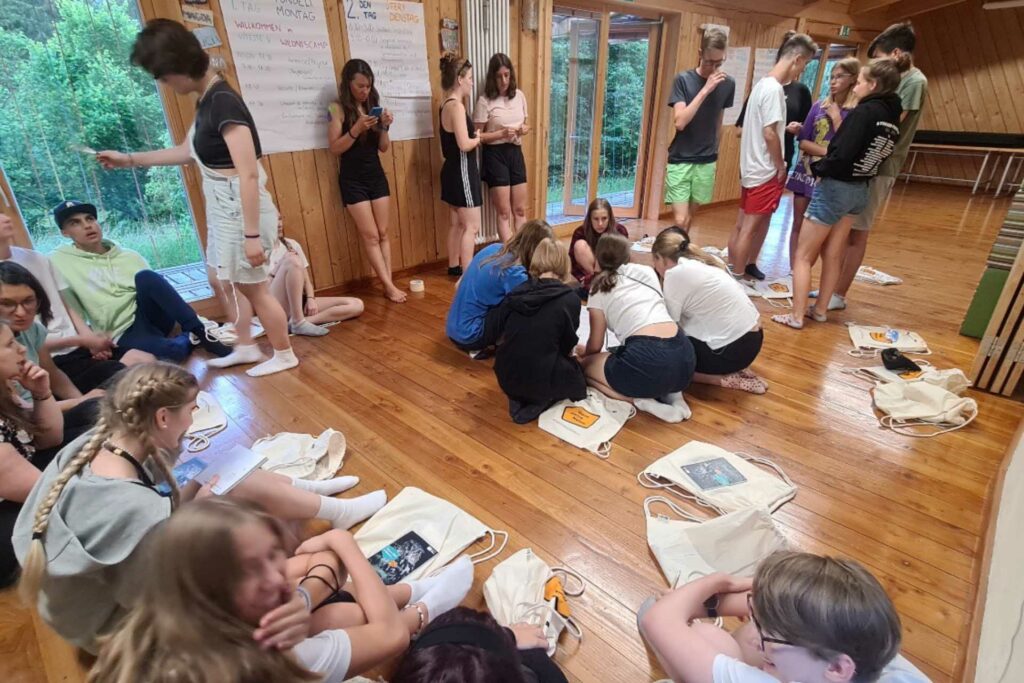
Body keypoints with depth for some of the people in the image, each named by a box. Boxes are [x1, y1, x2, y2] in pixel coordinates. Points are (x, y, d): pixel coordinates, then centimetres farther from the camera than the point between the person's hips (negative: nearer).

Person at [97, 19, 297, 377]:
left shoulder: (224, 103, -21)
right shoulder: (206, 100, 9)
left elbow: (249, 175, -26)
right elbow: (188, 151, 24)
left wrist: (252, 234, -26)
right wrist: (130, 159, 27)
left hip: (241, 210, -10)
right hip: (224, 209, 10)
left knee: (255, 287, 4)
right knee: (237, 283, 20)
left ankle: (284, 355, 21)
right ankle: (246, 348, 37)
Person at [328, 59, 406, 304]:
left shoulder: (373, 106, 8)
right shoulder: (338, 109, -6)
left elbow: (384, 148, 8)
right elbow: (334, 148, -12)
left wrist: (384, 126, -10)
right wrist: (356, 129, -22)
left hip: (377, 175, 5)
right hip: (352, 180, -5)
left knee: (383, 233, 4)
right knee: (370, 236, -3)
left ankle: (389, 283, 9)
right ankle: (389, 285, 1)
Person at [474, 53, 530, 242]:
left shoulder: (519, 95, 6)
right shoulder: (485, 101, -9)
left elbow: (527, 124, 18)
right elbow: (477, 136, -9)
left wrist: (524, 129, -6)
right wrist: (501, 134, -21)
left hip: (516, 152, 5)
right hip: (495, 155, -5)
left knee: (520, 210, 10)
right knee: (504, 213, -1)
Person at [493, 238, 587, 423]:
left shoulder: (516, 292, 0)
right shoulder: (570, 298, -11)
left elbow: (502, 334, 9)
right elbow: (567, 346, 0)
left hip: (506, 378, 5)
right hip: (540, 380, -4)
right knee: (579, 377, 26)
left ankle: (520, 398, 8)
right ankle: (542, 400, 1)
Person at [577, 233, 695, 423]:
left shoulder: (600, 289, 10)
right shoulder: (648, 271, 22)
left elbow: (595, 345, 16)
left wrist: (584, 353, 40)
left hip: (649, 360, -6)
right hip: (684, 357, 6)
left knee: (586, 365, 20)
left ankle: (642, 401, -1)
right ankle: (670, 393, 10)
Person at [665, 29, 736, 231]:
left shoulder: (727, 84, 3)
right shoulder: (683, 80, -7)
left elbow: (719, 121, 15)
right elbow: (680, 122, -18)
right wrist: (705, 90, -20)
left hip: (706, 162, 3)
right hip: (680, 160, -3)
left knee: (689, 217, 11)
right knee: (680, 220, -9)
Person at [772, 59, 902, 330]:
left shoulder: (865, 111, -17)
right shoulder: (893, 118, 8)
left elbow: (841, 156, -23)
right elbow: (863, 148, 12)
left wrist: (817, 167, -7)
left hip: (835, 188, -8)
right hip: (859, 190, 8)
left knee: (803, 255, 0)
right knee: (833, 254, 17)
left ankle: (796, 315, 1)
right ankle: (820, 310, 26)